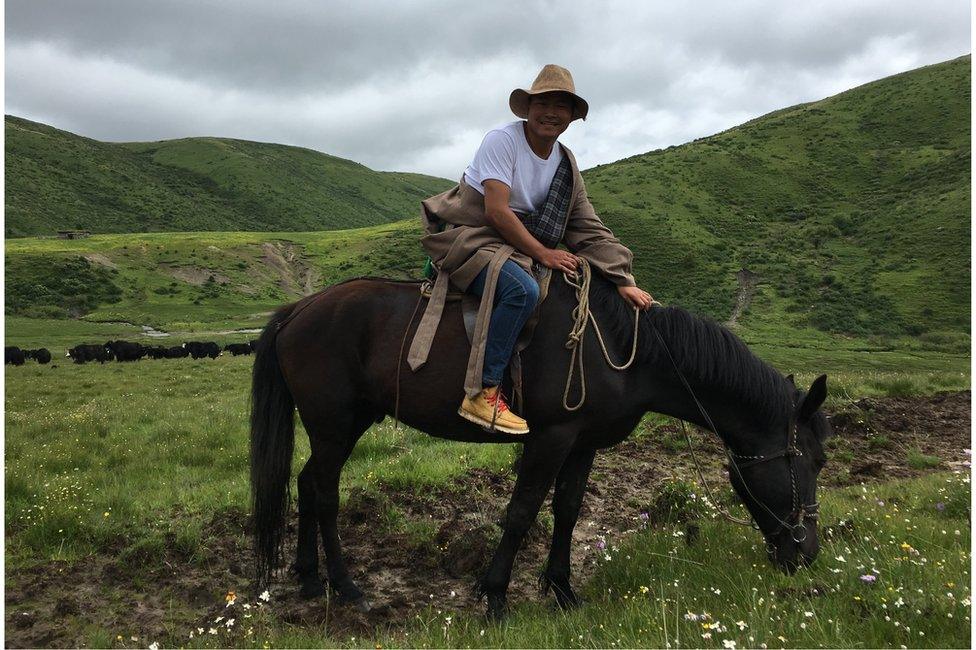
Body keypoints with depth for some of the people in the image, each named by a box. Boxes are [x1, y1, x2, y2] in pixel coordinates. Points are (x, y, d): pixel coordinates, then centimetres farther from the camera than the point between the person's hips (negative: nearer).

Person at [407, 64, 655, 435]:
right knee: (523, 290, -35)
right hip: (468, 236, -8)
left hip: (513, 245, 8)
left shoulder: (566, 164, 6)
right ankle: (482, 394, -30)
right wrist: (543, 253, -20)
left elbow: (591, 230, 3)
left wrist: (624, 281, -7)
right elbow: (496, 211, -22)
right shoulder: (503, 139, -13)